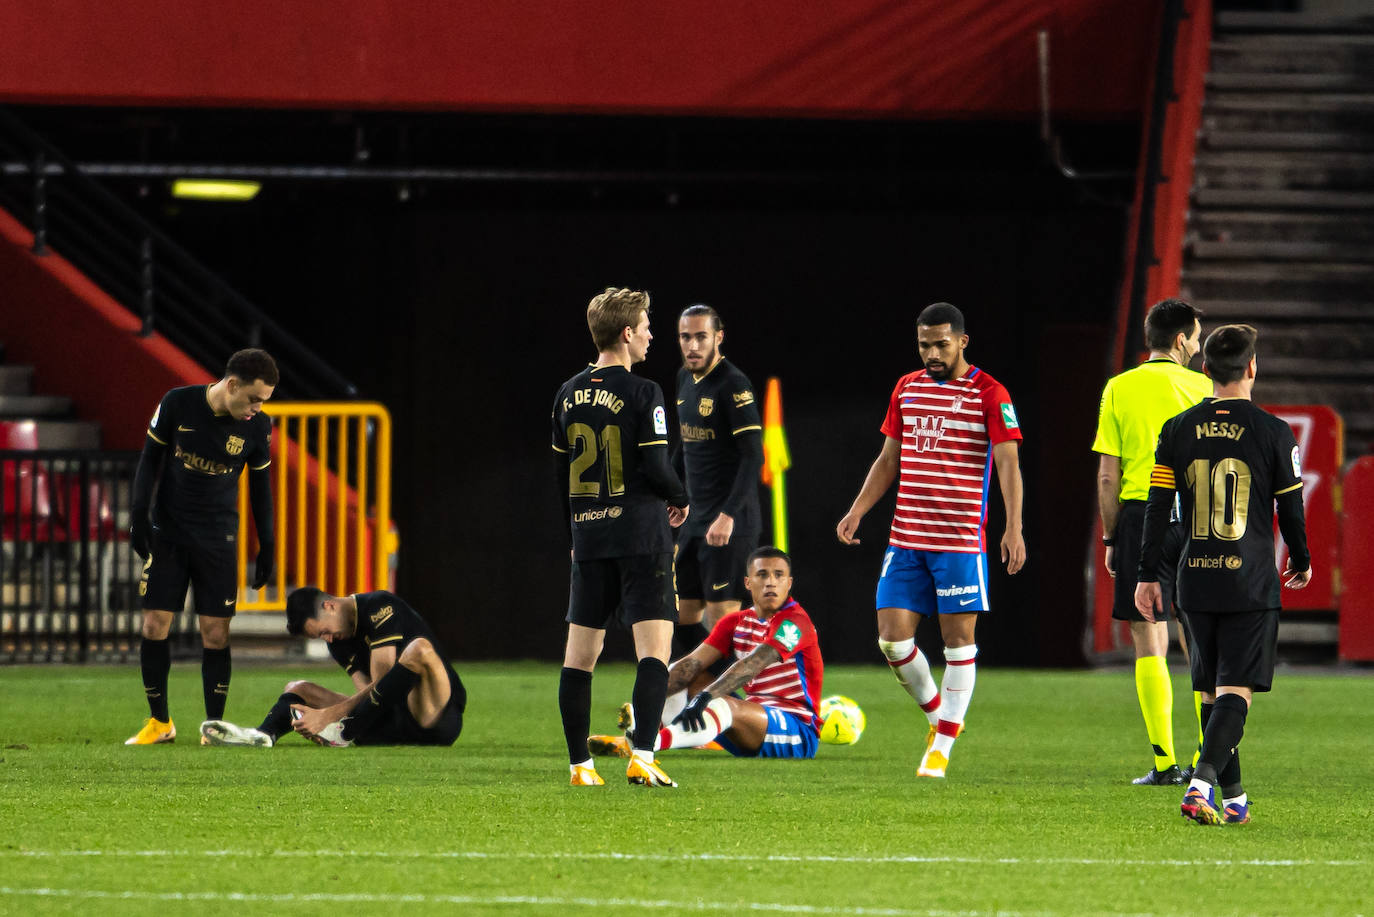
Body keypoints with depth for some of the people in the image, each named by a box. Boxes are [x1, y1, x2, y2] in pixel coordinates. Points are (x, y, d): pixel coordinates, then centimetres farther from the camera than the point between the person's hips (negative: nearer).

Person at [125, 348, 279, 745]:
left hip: (218, 539, 1)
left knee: (216, 633, -5)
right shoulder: (178, 404, -10)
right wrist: (138, 515, -7)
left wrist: (266, 545, 8)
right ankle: (159, 722, 10)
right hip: (167, 531, -1)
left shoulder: (257, 427, -5)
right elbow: (150, 459, 0)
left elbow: (260, 485, 7)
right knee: (155, 625, -3)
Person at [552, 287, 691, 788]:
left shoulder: (569, 394, 8)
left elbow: (559, 470, 14)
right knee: (654, 650, -6)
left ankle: (580, 764, 8)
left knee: (579, 654, 8)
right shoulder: (642, 393, -11)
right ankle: (642, 757, -18)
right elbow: (656, 466, -15)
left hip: (589, 538, 6)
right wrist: (680, 499, 6)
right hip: (642, 535, -6)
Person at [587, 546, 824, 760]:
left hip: (798, 734, -8)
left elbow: (754, 664, -27)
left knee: (726, 707, -36)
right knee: (680, 673, 1)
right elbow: (694, 663, -2)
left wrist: (705, 697, -40)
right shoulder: (735, 623, 10)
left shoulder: (795, 621, -12)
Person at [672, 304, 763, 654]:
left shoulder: (733, 385, -14)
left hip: (730, 524, -9)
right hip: (696, 519, 9)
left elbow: (753, 456, -19)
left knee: (721, 622, -9)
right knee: (683, 618, 9)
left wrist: (729, 515, -26)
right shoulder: (685, 378, 12)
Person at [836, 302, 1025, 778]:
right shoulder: (907, 389, 12)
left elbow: (1008, 464, -9)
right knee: (892, 638, -1)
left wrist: (1014, 528, -20)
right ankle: (937, 714, 22)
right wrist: (857, 510, 8)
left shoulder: (989, 395, -4)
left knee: (958, 640, -1)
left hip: (960, 542, -5)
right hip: (905, 539, 5)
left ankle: (942, 746, 6)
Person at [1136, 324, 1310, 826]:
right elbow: (1290, 507, 0)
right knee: (1236, 690, -6)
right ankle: (1202, 781, -26)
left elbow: (1157, 506, 3)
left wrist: (1149, 575, 9)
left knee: (1212, 691, 14)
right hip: (1251, 584, -3)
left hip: (1195, 583, 3)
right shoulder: (1273, 432, -5)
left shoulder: (1178, 430, 3)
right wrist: (1301, 562, 18)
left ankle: (1233, 797, 19)